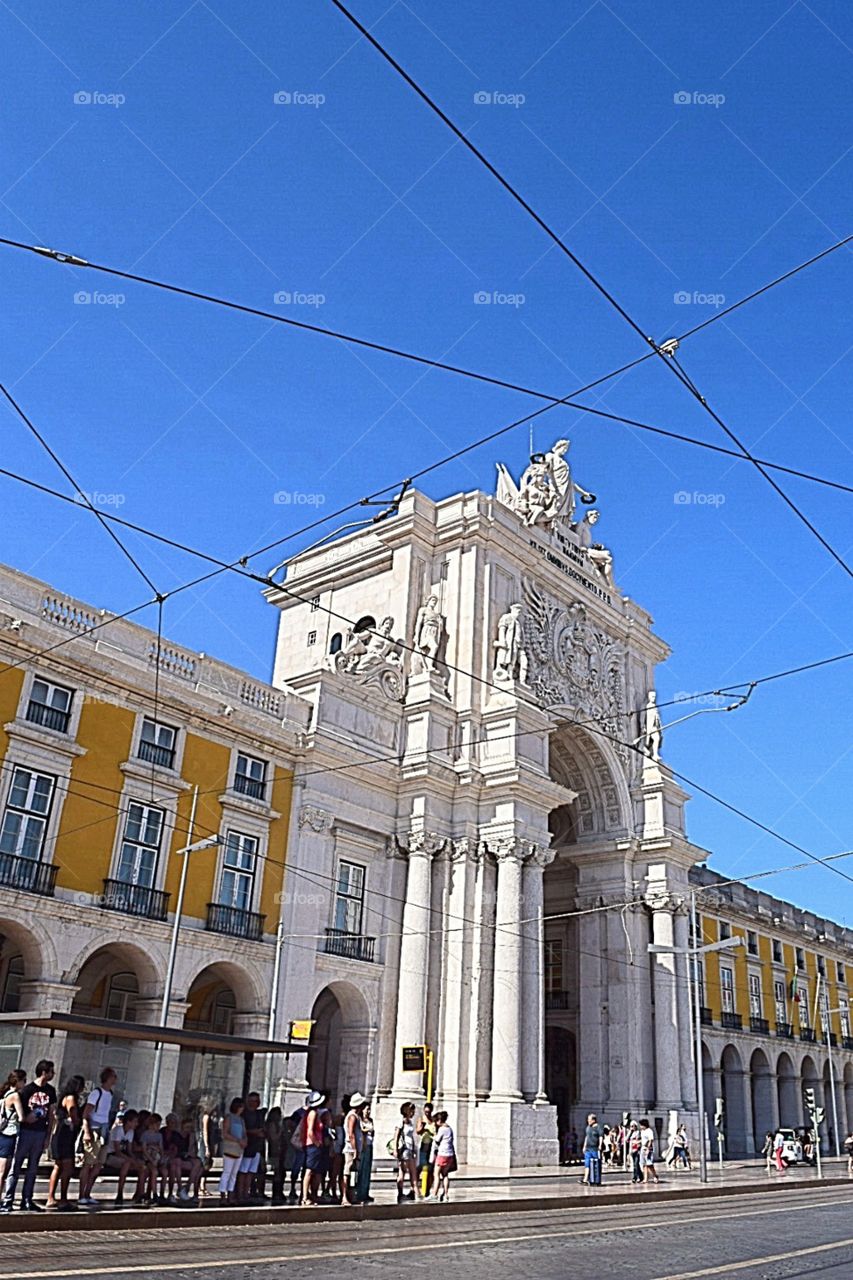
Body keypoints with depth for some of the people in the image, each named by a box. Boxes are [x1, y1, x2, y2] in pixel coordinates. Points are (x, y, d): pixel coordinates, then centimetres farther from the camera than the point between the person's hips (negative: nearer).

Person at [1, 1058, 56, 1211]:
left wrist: (48, 1136, 8)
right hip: (25, 1131, -5)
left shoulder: (50, 1091, 9)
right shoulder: (27, 1089, -6)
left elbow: (51, 1115, 12)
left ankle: (27, 1200, 15)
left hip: (41, 1133, 5)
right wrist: (26, 1118, -20)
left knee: (32, 1169, 9)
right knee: (15, 1168, -3)